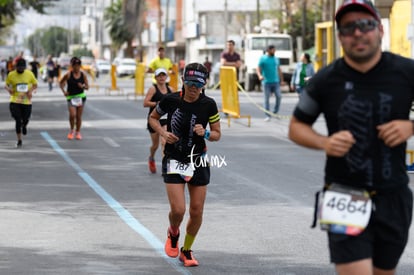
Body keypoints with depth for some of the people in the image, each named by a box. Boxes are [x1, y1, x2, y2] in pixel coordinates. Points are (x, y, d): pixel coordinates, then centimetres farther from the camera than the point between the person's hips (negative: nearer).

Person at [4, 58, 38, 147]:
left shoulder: (29, 74, -2)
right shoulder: (11, 75, -4)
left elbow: (35, 85, 10)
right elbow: (6, 85, 6)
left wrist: (31, 90, -11)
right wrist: (9, 89, -17)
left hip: (27, 101, 1)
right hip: (15, 101, -1)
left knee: (25, 120, 5)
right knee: (18, 121, -6)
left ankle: (24, 126, 45)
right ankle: (19, 140, 8)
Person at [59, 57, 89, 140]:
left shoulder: (83, 75, 1)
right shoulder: (68, 75, -5)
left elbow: (87, 86, 5)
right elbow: (61, 83, 8)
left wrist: (83, 86, -16)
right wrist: (64, 91, -4)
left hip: (81, 97, 2)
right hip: (71, 97, -2)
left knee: (79, 116, 5)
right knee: (72, 115, -16)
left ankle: (77, 132, 20)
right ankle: (71, 130, 8)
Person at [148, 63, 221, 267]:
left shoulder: (208, 105, -7)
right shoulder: (170, 100, -9)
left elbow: (217, 134, 2)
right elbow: (153, 117, 9)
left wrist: (205, 133, -20)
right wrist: (163, 132, -10)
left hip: (198, 162, 2)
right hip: (174, 161, -2)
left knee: (197, 212, 4)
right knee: (178, 210, -12)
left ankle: (186, 251, 27)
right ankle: (173, 233, 24)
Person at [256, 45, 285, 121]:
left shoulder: (276, 59, 13)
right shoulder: (263, 58, 1)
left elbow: (279, 70, 20)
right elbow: (258, 69, -6)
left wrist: (281, 80, 16)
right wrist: (260, 75, -26)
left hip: (276, 81, 4)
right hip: (267, 82, -4)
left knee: (279, 96, -5)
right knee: (267, 99, -2)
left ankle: (275, 112, 10)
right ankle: (267, 116, 1)